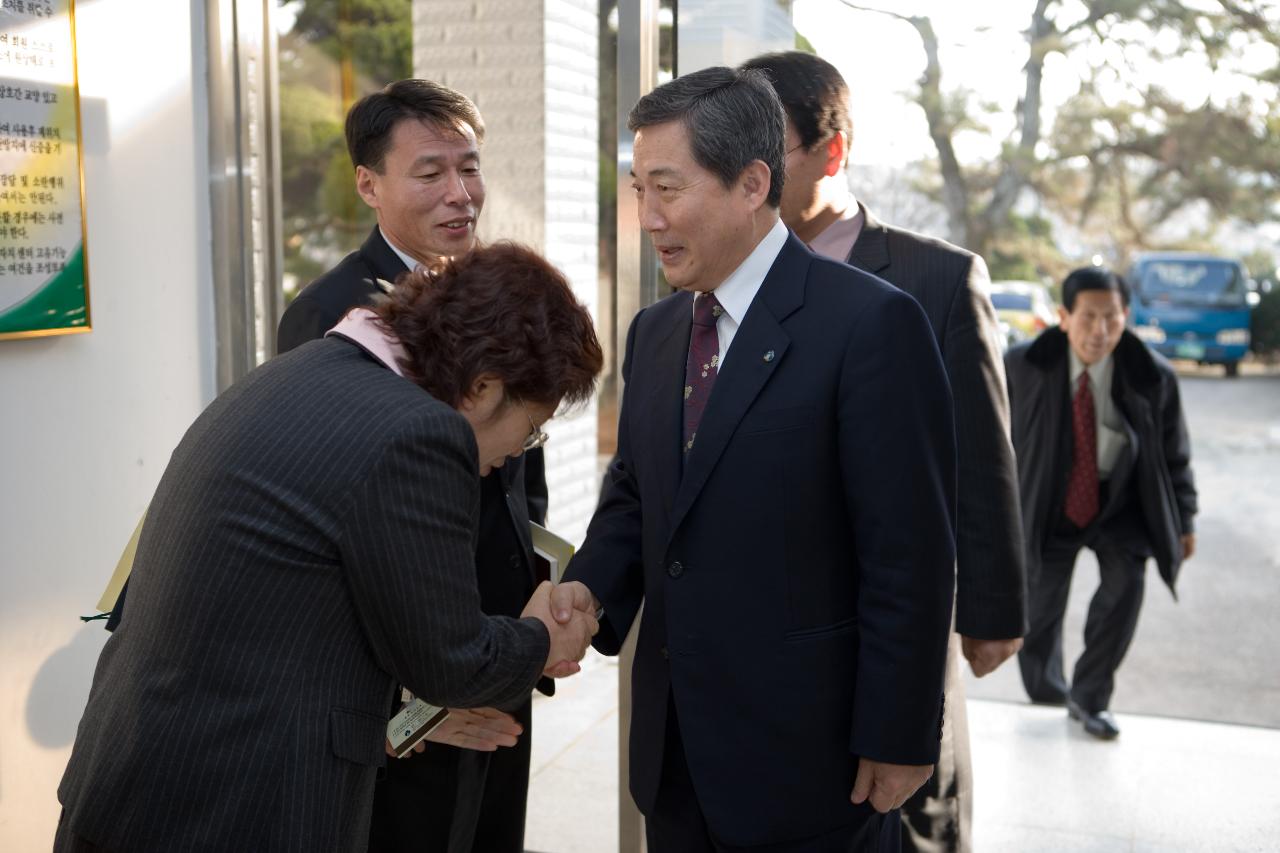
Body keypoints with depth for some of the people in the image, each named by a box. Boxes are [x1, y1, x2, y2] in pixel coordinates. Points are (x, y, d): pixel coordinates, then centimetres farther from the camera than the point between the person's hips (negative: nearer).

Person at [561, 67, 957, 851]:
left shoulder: (869, 324, -15)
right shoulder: (654, 332, 8)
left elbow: (911, 556, -15)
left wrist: (896, 741, -13)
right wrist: (584, 598, -5)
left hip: (802, 752, -6)